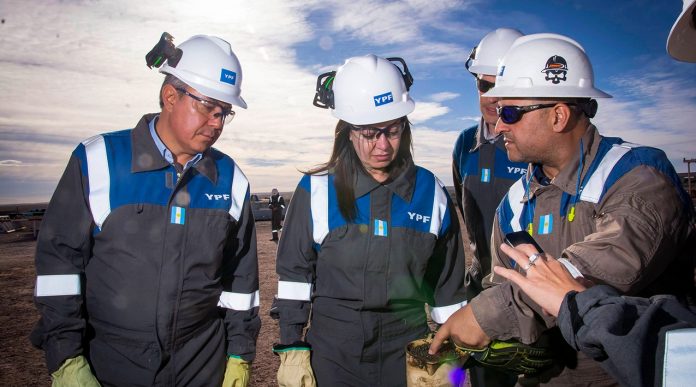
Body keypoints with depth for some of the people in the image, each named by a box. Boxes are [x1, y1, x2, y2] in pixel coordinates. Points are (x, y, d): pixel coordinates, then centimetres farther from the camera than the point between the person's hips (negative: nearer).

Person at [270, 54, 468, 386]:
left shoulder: (430, 192, -3)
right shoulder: (316, 191, -9)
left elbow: (447, 283, 4)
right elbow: (294, 273, -2)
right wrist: (292, 349, -3)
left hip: (408, 353, 2)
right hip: (331, 353, -1)